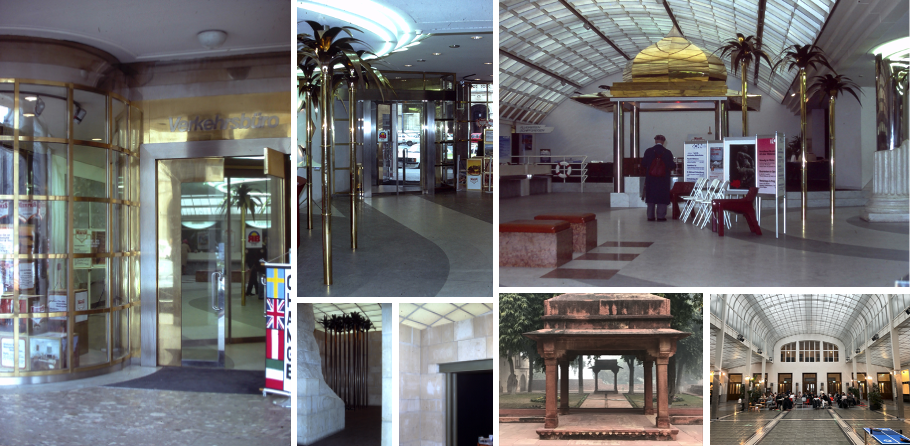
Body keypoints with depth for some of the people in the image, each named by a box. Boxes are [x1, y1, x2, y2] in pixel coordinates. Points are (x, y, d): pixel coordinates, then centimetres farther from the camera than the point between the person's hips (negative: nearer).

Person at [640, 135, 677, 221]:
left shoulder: (648, 151, -6)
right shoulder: (667, 152, -8)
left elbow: (643, 164, -4)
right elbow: (672, 166, -6)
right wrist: (675, 164, 17)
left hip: (651, 179, 1)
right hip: (663, 179, -1)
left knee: (651, 198, 9)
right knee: (662, 197, 5)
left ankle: (650, 216, 11)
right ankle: (661, 216, 3)